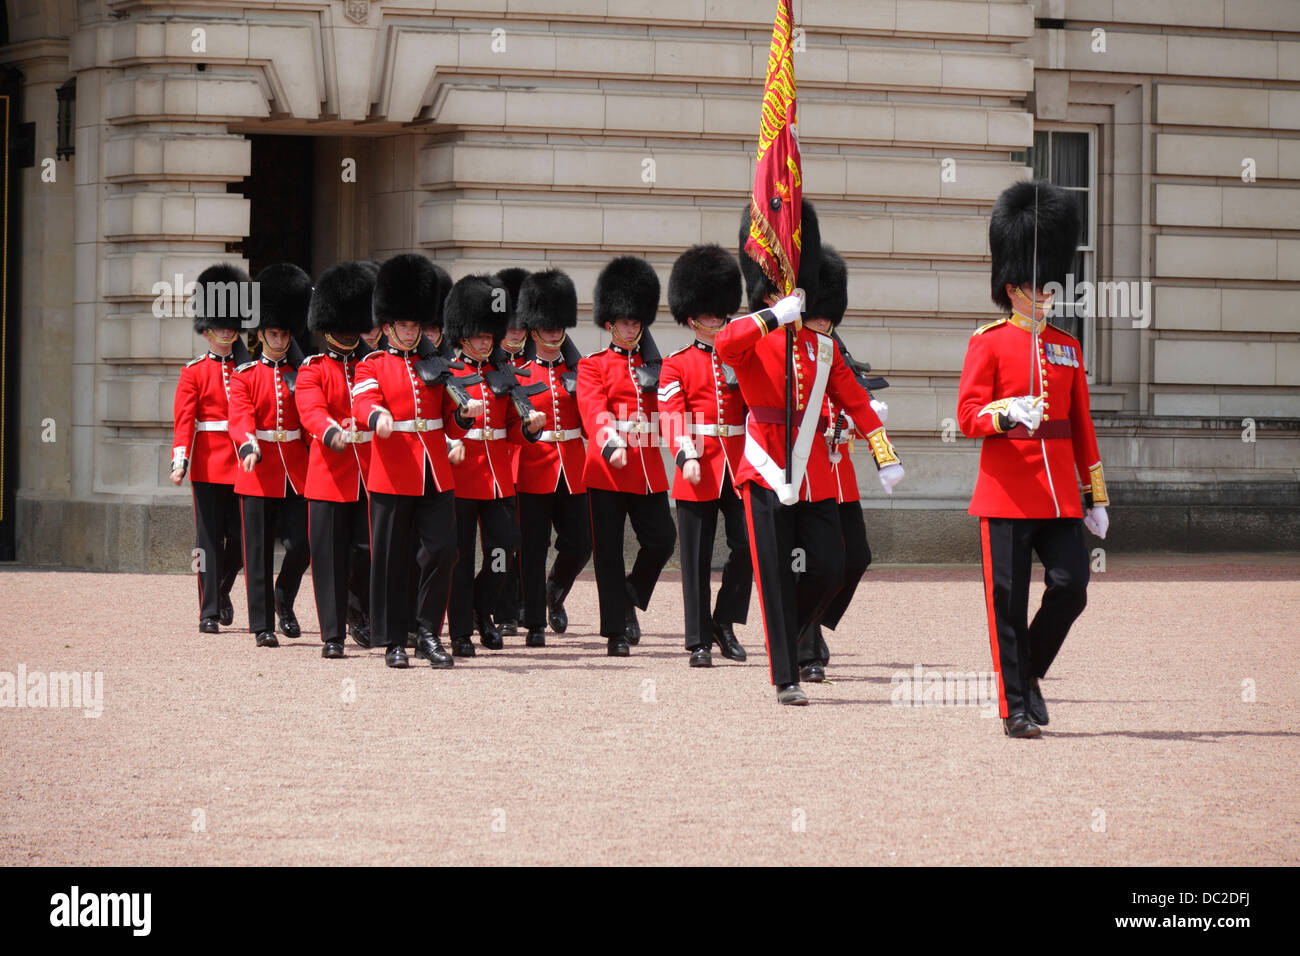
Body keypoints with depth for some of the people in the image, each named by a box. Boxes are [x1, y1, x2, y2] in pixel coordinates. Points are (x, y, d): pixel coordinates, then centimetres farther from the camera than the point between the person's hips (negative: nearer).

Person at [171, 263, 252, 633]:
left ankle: (222, 591, 30)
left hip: (241, 465, 3)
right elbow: (183, 419, -6)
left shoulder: (248, 368, 11)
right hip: (208, 466, -3)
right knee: (209, 540, -2)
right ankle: (209, 611, 1)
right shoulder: (194, 372, 3)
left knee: (241, 538, 3)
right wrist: (180, 460, -19)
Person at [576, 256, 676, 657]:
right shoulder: (593, 365, 2)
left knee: (661, 541, -4)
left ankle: (630, 598, 23)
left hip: (648, 470, 4)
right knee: (609, 553, -2)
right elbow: (593, 411, -15)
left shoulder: (652, 366, 16)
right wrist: (611, 445, -30)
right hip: (607, 469, -4)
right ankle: (616, 632, 2)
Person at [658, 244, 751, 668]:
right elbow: (672, 416, -6)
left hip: (738, 466, 3)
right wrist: (686, 456, -21)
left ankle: (724, 621, 9)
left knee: (747, 544, -9)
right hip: (699, 470, -3)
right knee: (697, 558, 0)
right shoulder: (676, 365, 5)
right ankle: (699, 641, 5)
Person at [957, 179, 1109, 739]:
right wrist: (1008, 414, -28)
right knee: (1008, 600, -2)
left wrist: (1096, 498, 15)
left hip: (1060, 496, 5)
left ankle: (1030, 671, 17)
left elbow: (1081, 425, 18)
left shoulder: (1067, 347, 15)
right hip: (1006, 493, -4)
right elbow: (968, 415, -7)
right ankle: (1015, 707, 4)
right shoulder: (989, 342, 0)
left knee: (1071, 587, -6)